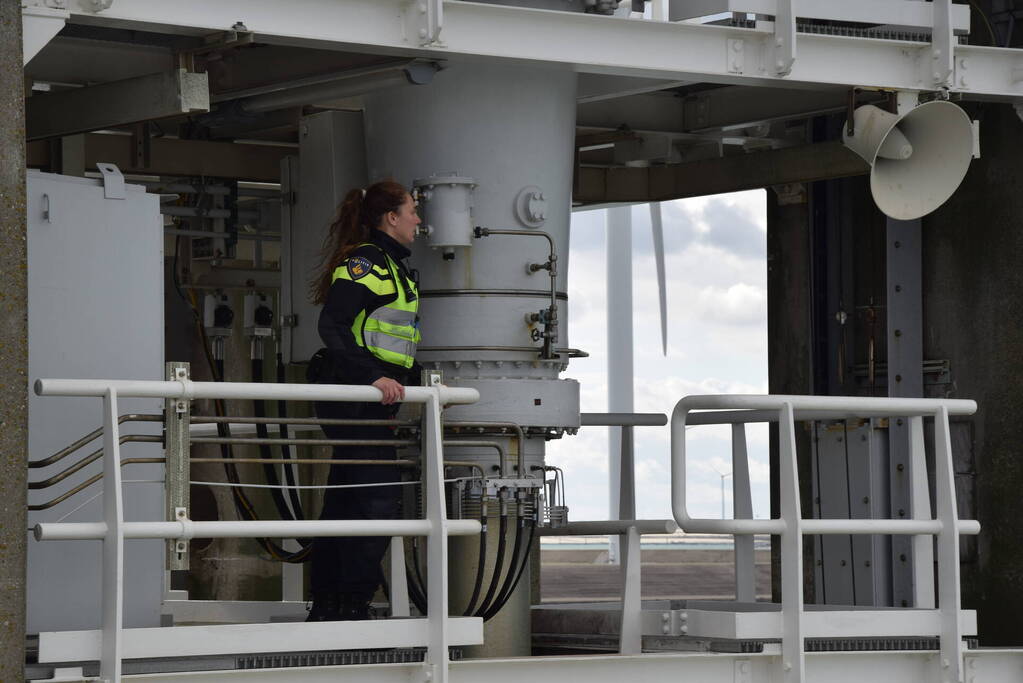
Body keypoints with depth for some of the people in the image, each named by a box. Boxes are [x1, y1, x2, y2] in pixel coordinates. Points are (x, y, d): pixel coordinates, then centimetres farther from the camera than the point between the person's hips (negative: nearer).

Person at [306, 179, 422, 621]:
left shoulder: (392, 268, 22)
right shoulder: (365, 261, -10)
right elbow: (333, 327, -20)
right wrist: (373, 377, -27)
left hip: (372, 400, 10)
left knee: (344, 499, 11)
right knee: (378, 497, -13)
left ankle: (325, 607, 14)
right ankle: (354, 606, -12)